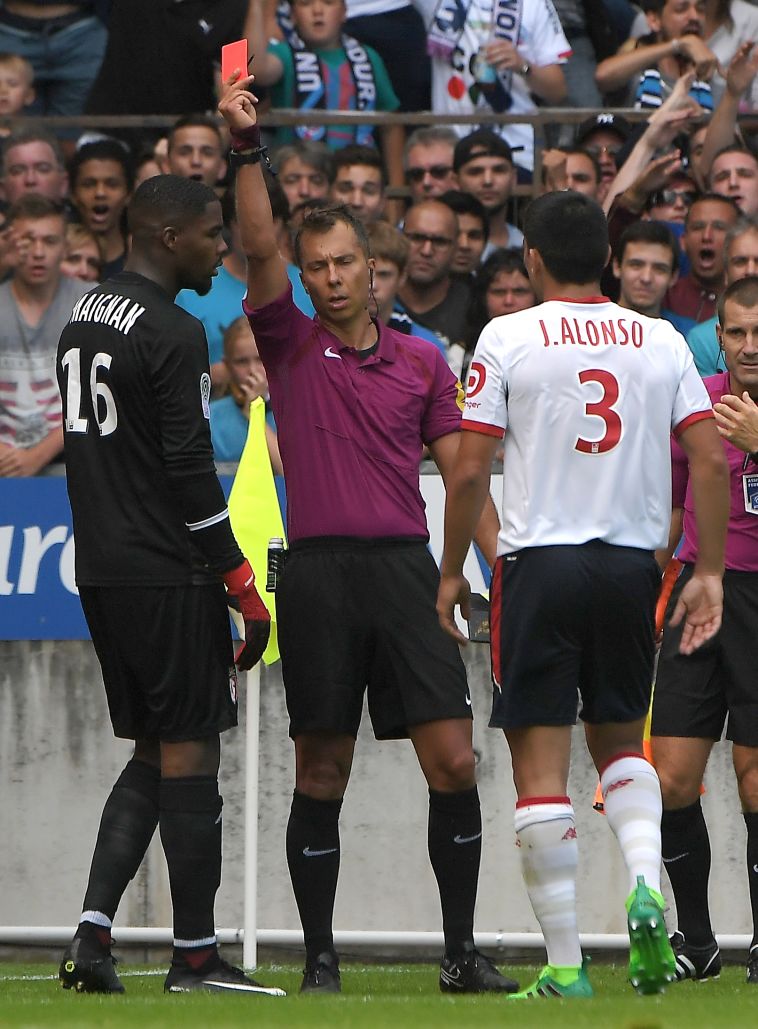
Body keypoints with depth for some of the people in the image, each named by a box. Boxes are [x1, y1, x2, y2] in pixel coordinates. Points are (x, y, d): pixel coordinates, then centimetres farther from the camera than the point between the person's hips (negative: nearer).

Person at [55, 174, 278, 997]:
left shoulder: (80, 321, 13)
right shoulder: (172, 334, -15)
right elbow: (190, 473, -18)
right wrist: (245, 589, -13)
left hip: (100, 569, 9)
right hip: (167, 574, -8)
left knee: (152, 753, 14)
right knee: (188, 752, -1)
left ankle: (93, 930, 2)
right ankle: (195, 954, 2)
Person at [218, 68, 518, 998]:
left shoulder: (422, 363, 12)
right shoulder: (291, 346, 7)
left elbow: (461, 470, 12)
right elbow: (260, 248, -6)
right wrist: (246, 147, -18)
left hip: (407, 570, 1)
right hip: (318, 573, -1)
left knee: (452, 761, -5)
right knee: (321, 774, 1)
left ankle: (461, 952, 3)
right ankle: (319, 959, 8)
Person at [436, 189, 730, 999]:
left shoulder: (508, 340, -4)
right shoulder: (662, 342, 6)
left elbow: (470, 472, -6)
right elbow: (710, 461, 1)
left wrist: (451, 573, 5)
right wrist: (709, 574, 6)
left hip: (540, 560, -4)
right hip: (631, 564, 4)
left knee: (540, 761, 0)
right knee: (620, 740, 21)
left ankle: (564, 964, -2)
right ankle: (646, 887, -6)